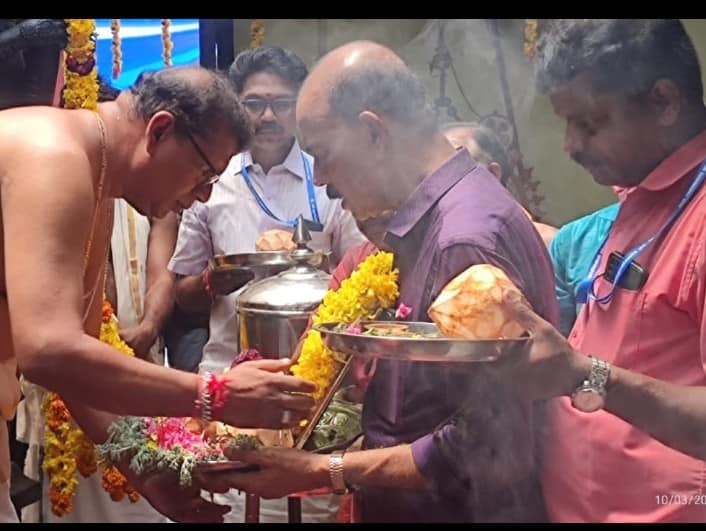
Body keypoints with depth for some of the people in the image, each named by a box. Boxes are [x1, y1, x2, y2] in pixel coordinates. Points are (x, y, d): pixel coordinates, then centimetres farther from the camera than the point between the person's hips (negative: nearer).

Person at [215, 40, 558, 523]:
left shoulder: (468, 240, -26)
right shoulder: (431, 217, 5)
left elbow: (478, 448, -25)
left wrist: (326, 472, -19)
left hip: (466, 507, -9)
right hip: (414, 505, 9)